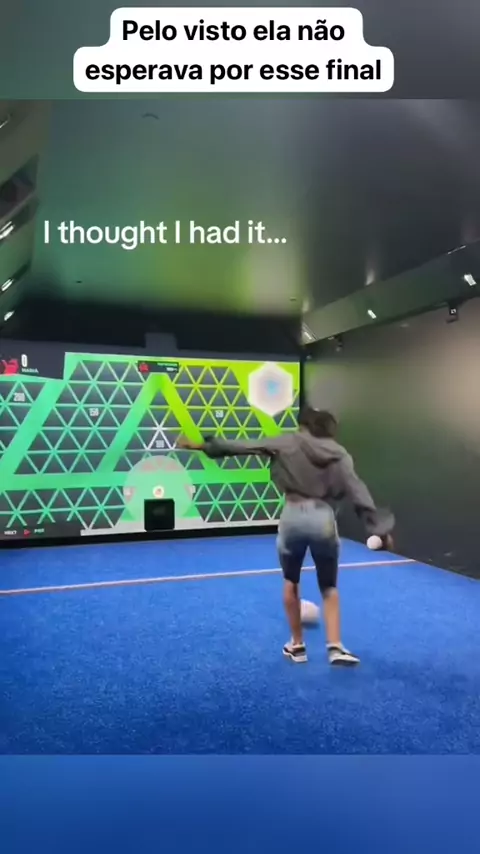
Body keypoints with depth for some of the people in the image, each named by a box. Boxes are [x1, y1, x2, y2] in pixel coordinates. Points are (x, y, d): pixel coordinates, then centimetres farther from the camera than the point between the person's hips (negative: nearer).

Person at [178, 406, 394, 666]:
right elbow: (358, 493, 1)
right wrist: (379, 528, 2)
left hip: (293, 516, 0)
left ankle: (297, 645, 30)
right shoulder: (339, 455, 9)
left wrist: (204, 445, 11)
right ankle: (335, 647, 10)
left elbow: (244, 446, 5)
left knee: (291, 582, 24)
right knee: (329, 587, 21)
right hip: (323, 519, 1)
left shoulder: (289, 443, 7)